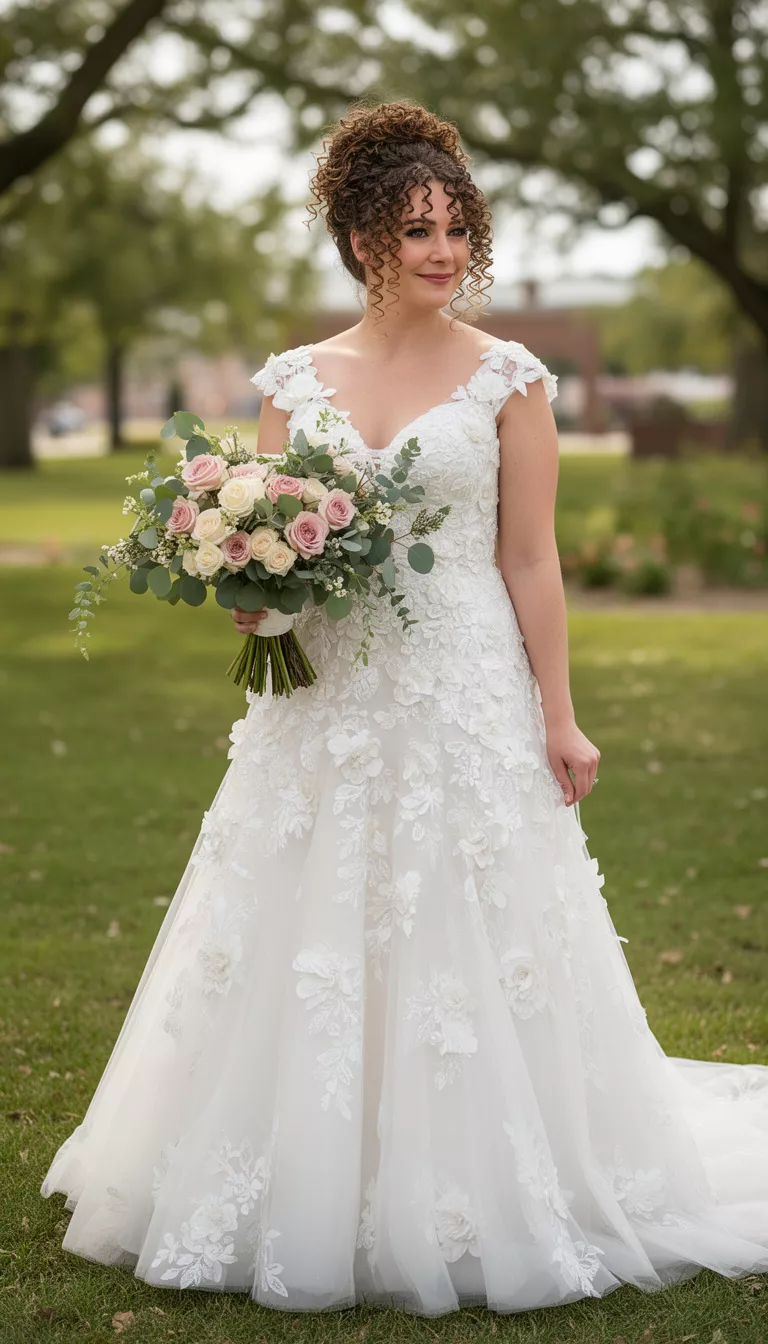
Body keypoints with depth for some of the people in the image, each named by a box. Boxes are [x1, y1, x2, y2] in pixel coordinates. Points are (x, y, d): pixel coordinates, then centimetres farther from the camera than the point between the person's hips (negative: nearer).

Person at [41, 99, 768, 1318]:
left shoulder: (507, 379, -1)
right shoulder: (296, 379, 7)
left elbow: (530, 561, -2)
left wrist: (559, 719, -5)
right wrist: (255, 597, -11)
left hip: (467, 701, -3)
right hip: (328, 704, 3)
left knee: (462, 960, 0)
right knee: (308, 955, 7)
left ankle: (468, 1211, 16)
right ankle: (313, 1204, 22)